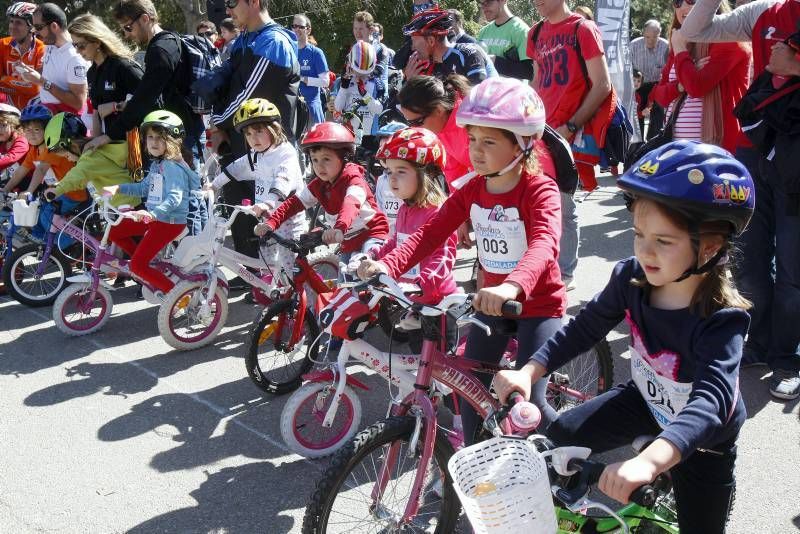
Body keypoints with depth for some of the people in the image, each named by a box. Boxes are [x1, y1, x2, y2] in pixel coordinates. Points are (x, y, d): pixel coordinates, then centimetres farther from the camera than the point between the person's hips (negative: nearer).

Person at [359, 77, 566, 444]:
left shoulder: (539, 190, -20)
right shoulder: (472, 190, -1)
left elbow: (545, 243, -39)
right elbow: (432, 232, -11)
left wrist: (512, 286, -60)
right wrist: (388, 265, -29)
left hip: (537, 305, -6)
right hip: (490, 301, 6)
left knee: (528, 401, -10)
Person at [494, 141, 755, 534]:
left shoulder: (722, 320, -36)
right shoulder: (631, 277, -21)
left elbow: (711, 399, -49)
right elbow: (585, 328, -9)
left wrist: (648, 461, -65)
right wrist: (528, 372, -22)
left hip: (700, 438, -4)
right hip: (644, 400, 4)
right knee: (558, 440, -6)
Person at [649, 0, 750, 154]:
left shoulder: (728, 42, -6)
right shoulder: (680, 45, 17)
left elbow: (697, 87, -20)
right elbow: (658, 95, 12)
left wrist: (680, 49, -5)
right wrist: (681, 85, -9)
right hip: (675, 145, 7)